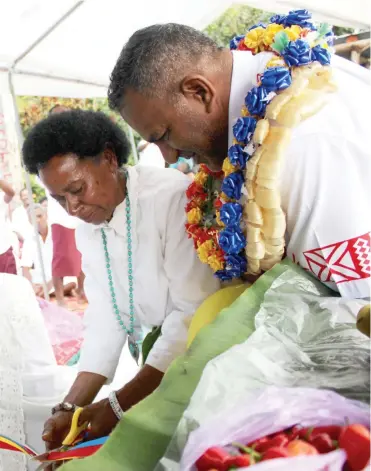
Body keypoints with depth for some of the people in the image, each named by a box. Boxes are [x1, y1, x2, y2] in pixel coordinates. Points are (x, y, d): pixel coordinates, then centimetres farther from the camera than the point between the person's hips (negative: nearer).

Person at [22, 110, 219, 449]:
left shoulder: (171, 196, -22)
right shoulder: (86, 231, 2)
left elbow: (194, 311, -23)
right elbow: (106, 321, 4)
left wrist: (119, 405, -20)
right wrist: (70, 407, -6)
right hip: (157, 374, 5)